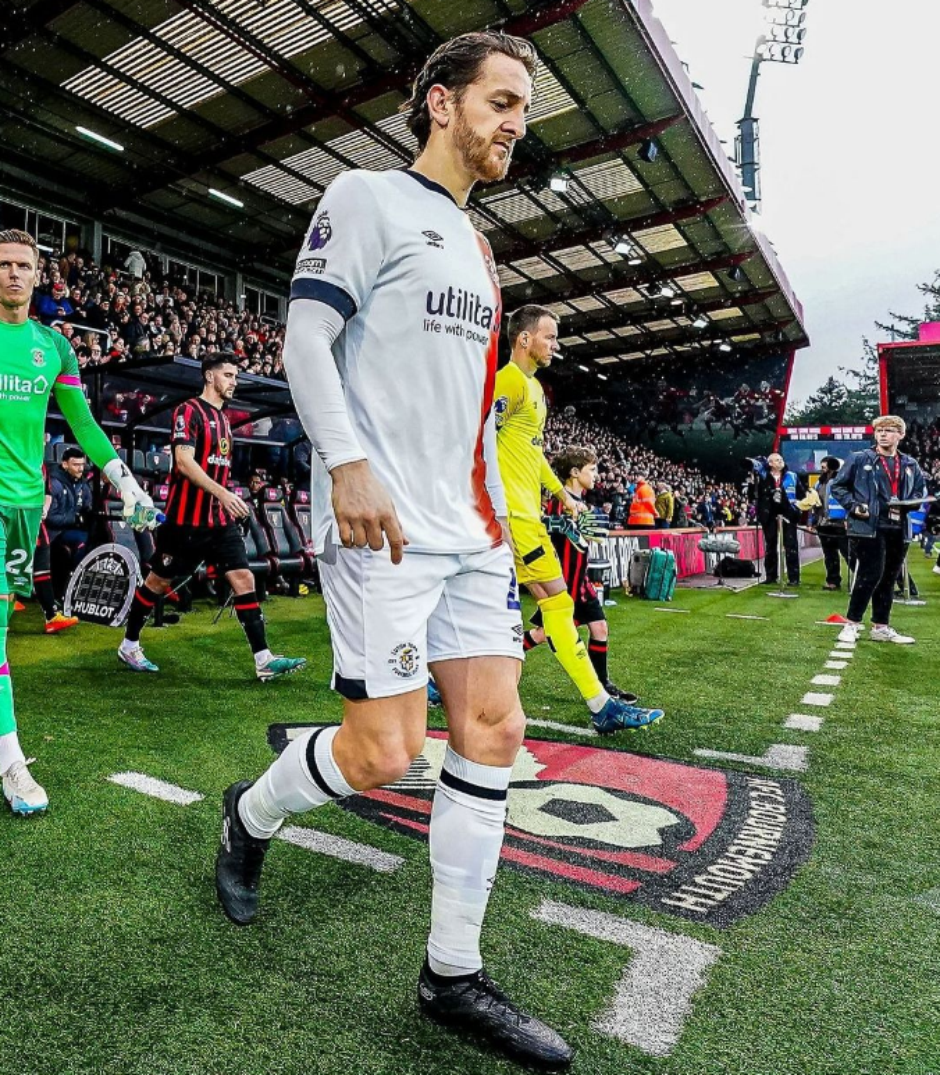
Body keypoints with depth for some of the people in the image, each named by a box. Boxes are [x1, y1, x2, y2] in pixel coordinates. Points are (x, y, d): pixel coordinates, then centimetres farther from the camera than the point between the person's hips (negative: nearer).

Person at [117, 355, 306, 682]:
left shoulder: (223, 418, 16)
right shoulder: (189, 411, -8)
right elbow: (183, 460, -20)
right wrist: (222, 492, -29)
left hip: (219, 519, 7)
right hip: (186, 518, -7)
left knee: (244, 578, -4)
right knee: (159, 581, 8)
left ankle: (264, 660, -5)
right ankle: (129, 645, 29)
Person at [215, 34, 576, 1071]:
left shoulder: (473, 245, 26)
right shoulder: (368, 196, 4)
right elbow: (305, 341, -8)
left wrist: (495, 509, 20)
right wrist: (349, 463, -23)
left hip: (471, 529, 8)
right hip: (380, 524, -8)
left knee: (494, 729, 2)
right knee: (384, 751, -7)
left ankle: (453, 975, 17)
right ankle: (250, 815, 27)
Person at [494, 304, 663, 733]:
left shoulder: (533, 386, 20)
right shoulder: (510, 379, -11)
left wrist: (563, 494, 27)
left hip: (525, 509, 10)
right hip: (514, 512, -10)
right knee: (556, 598, -7)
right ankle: (602, 706, 0)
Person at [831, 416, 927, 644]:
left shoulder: (910, 465, 12)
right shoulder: (859, 459, 0)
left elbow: (921, 490, 21)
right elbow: (837, 486, 3)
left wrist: (908, 504, 0)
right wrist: (853, 506, -11)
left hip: (899, 530, 5)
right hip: (868, 527, -5)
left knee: (888, 578, 11)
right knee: (871, 574, -10)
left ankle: (881, 627, 21)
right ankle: (852, 623, 3)